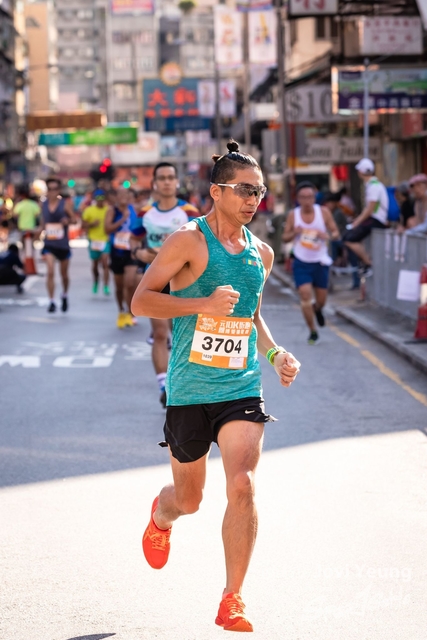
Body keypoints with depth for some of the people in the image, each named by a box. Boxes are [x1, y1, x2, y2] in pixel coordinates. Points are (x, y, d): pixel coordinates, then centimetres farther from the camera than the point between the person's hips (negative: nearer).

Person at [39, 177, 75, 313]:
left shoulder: (65, 204, -5)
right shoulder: (43, 205, 3)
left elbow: (73, 219, -3)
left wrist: (68, 221, -24)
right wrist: (41, 229, 0)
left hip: (63, 244, 0)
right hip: (49, 244, 0)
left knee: (64, 274, 14)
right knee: (50, 272, -17)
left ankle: (65, 296, 40)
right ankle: (51, 301, -13)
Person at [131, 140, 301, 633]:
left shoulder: (261, 253, 11)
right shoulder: (190, 241, -8)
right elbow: (140, 301, -12)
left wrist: (275, 353, 9)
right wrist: (203, 303, -23)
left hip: (242, 388, 3)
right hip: (190, 389, -3)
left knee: (242, 486, -16)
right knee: (188, 499, 11)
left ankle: (232, 600, -5)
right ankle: (160, 517, 50)